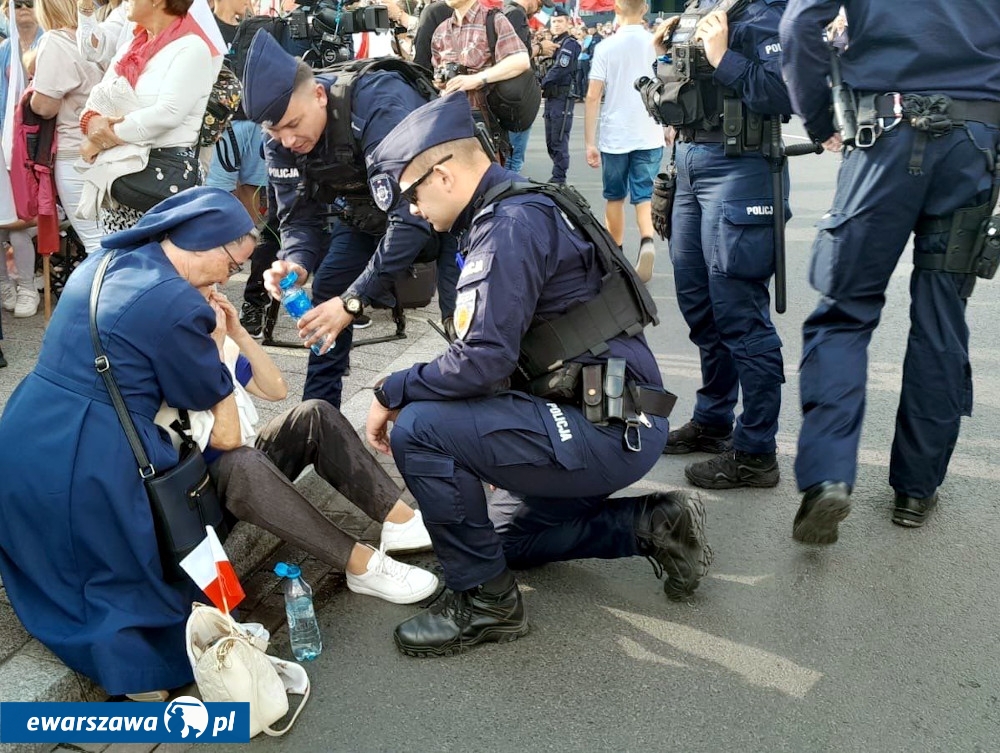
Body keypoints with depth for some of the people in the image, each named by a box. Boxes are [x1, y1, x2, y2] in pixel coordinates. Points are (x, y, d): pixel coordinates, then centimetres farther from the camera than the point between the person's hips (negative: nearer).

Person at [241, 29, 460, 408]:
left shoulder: (384, 105, -39)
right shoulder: (280, 138, -18)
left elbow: (413, 216, -43)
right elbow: (299, 216, -11)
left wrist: (354, 299, -44)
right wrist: (296, 263, -35)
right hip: (369, 210, 6)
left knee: (460, 315, -21)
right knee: (326, 297, 2)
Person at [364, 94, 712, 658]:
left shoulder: (510, 225, -18)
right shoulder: (525, 208, 13)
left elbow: (483, 361, -26)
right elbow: (499, 355, 17)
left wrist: (392, 392, -11)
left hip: (610, 433, -11)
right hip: (614, 425, 11)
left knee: (418, 430, -19)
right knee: (521, 541, 30)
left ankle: (484, 600, -5)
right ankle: (655, 525, 17)